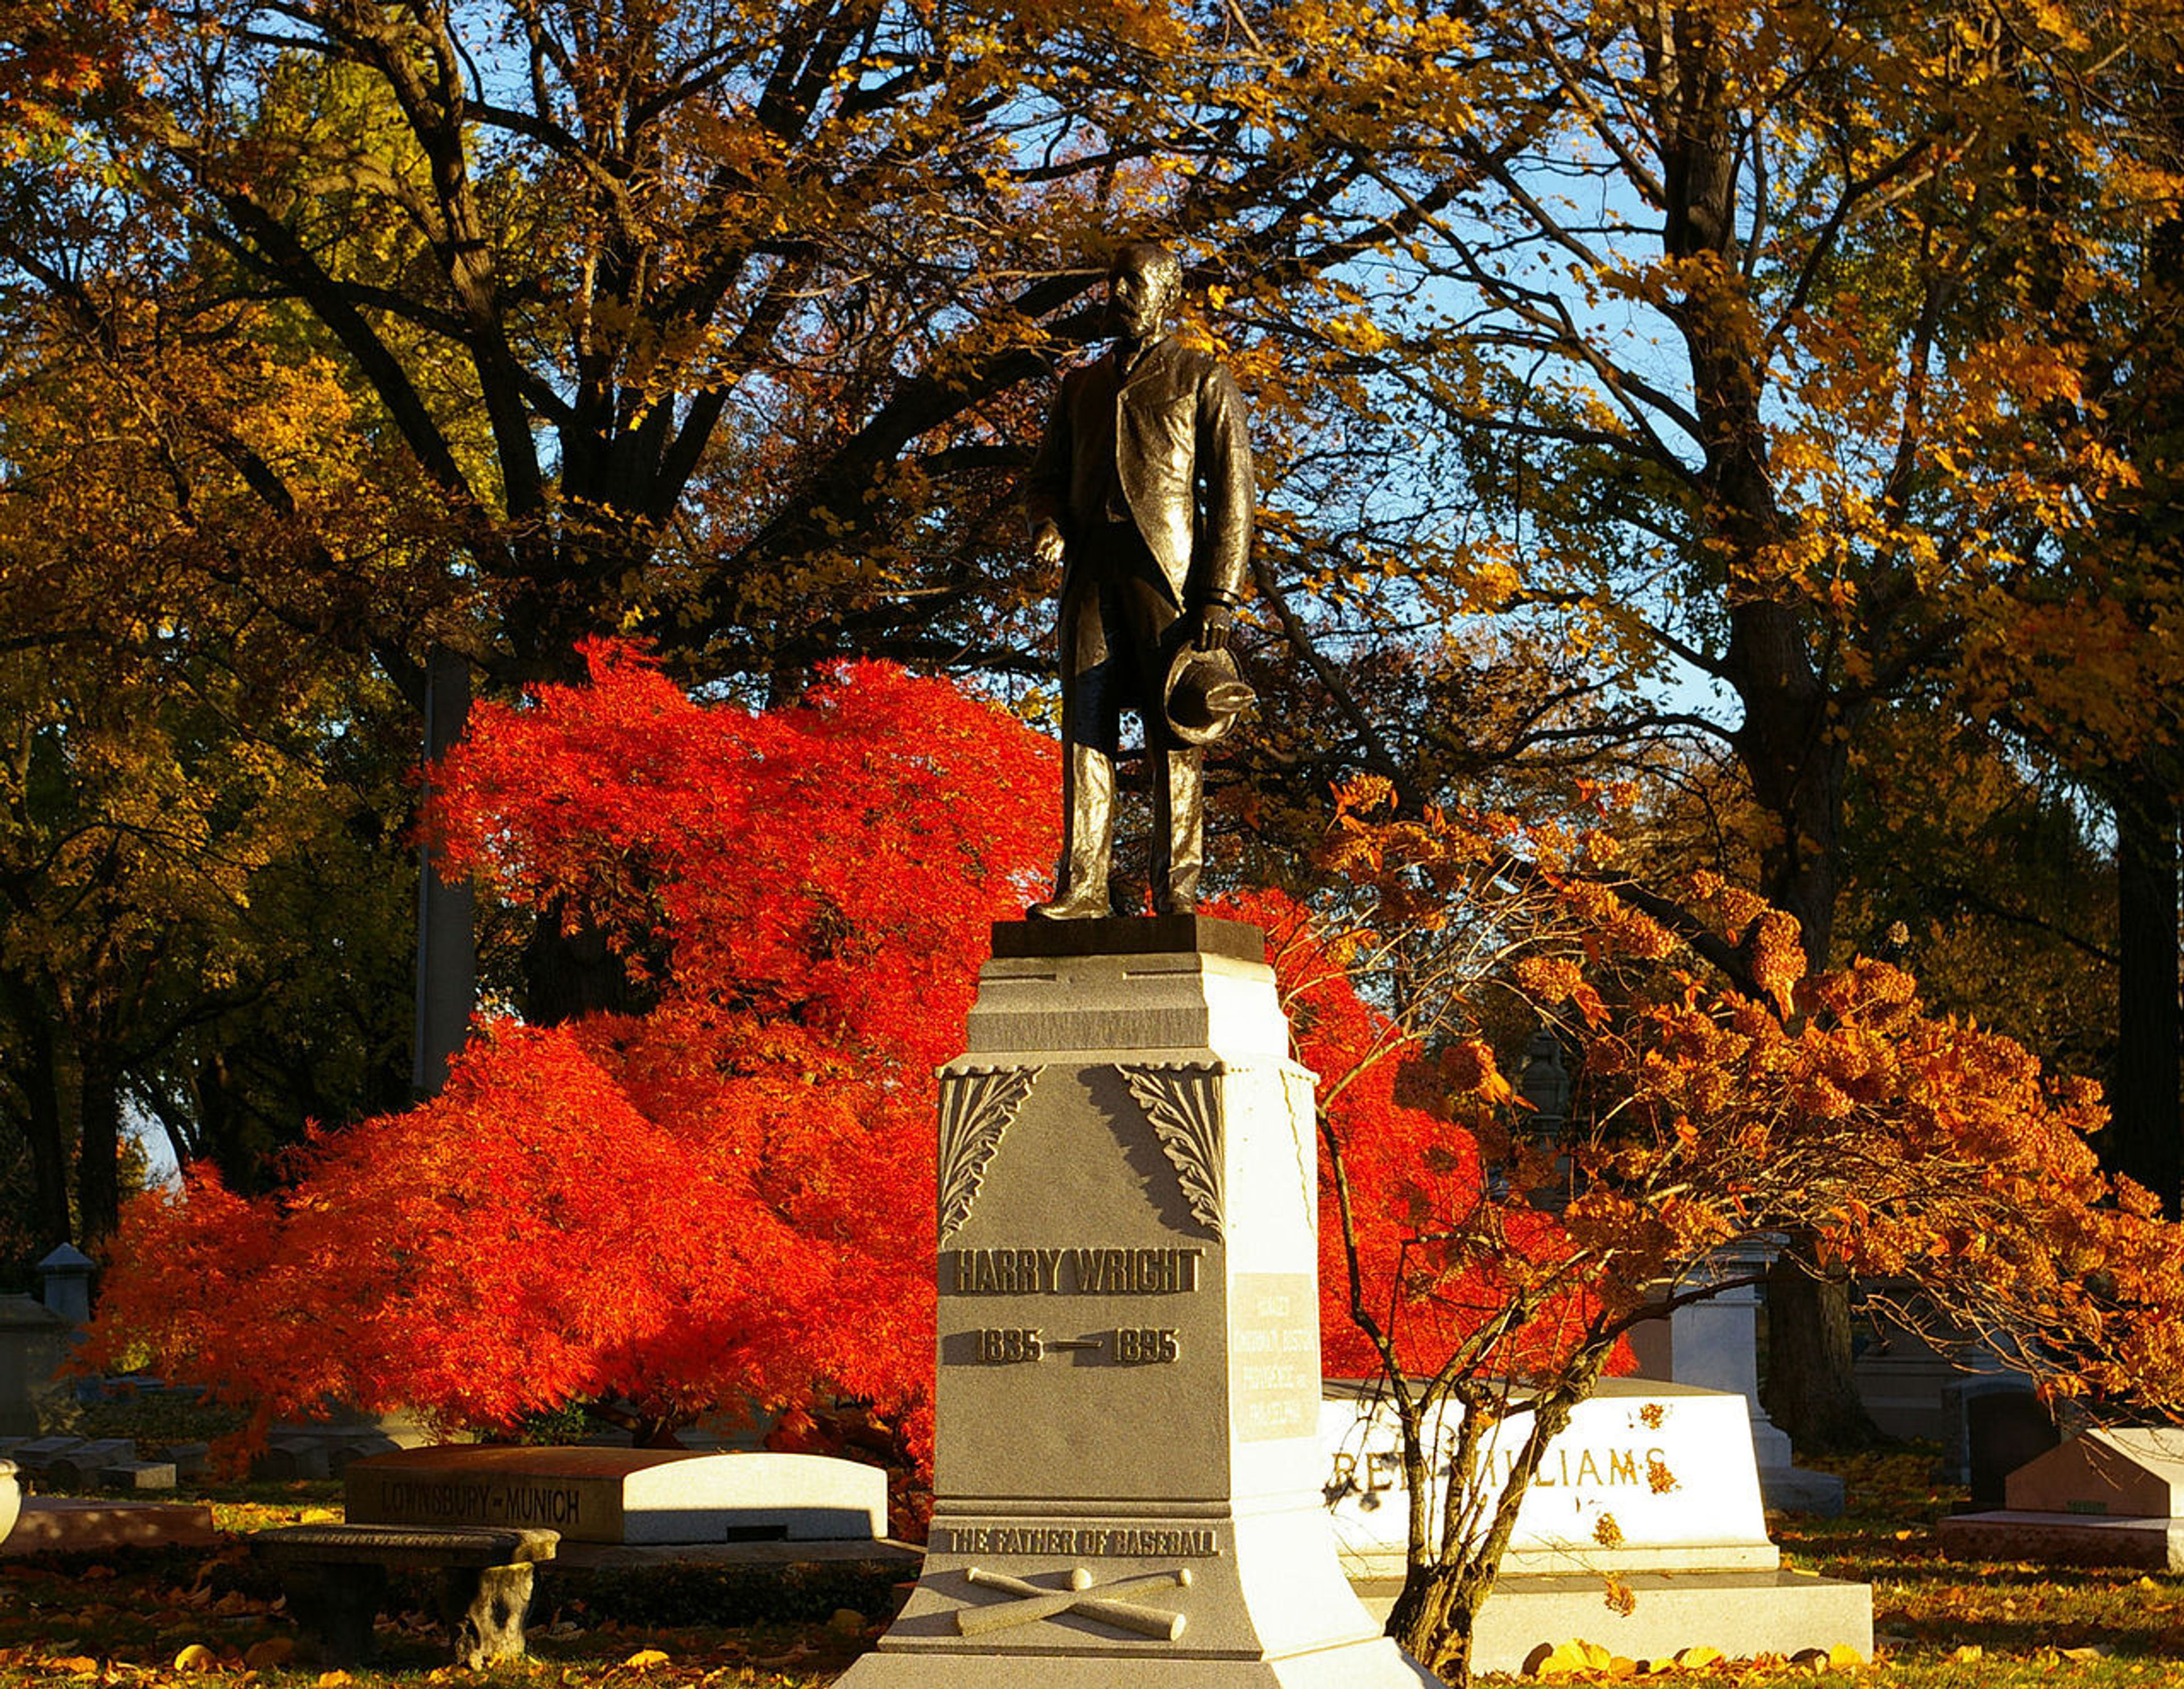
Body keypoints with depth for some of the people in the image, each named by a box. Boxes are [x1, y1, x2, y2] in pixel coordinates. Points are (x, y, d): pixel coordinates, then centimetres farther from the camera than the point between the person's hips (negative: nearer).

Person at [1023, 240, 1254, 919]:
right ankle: (1082, 888, -9)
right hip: (1091, 570, 4)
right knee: (1085, 725, -5)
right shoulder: (1081, 385, 24)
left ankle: (1177, 894, -9)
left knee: (1175, 736, -7)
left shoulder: (1203, 380, 10)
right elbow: (1046, 476, 25)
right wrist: (1046, 525, -1)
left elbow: (1231, 496, 2)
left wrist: (1219, 599, -9)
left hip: (1167, 569, -4)